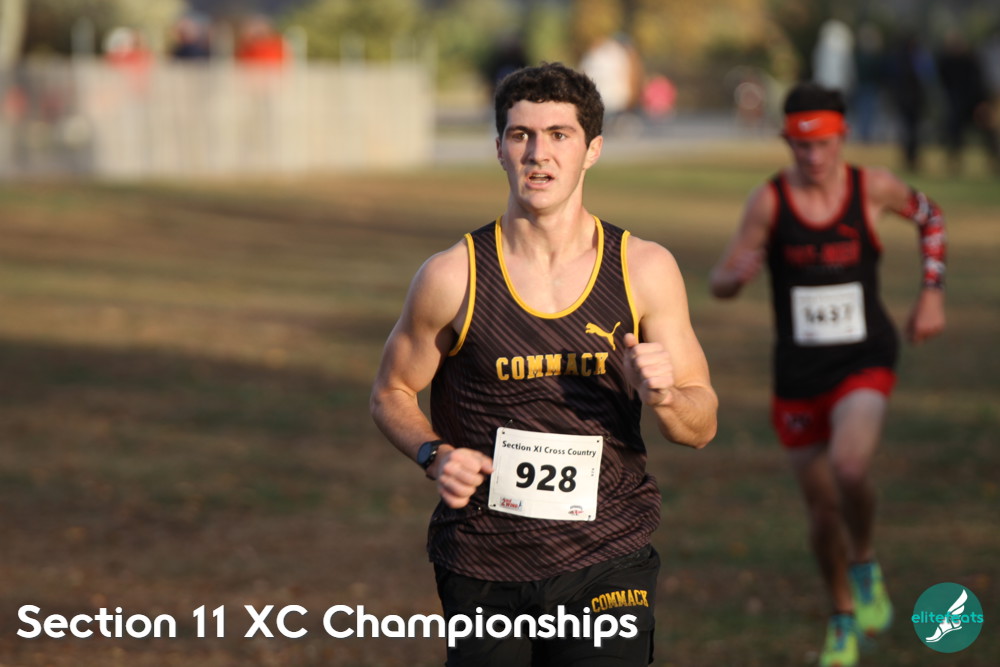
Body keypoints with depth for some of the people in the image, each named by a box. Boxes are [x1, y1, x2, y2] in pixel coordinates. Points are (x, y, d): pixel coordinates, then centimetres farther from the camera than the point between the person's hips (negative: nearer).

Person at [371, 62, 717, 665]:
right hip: (484, 566, 0)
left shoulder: (645, 270, -1)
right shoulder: (453, 277, -4)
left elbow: (703, 426, 4)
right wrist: (434, 455, -11)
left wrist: (661, 396, -18)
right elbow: (392, 393, 9)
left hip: (607, 564, 0)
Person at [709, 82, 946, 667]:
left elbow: (930, 214, 14)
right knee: (822, 508, 9)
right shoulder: (770, 201, -8)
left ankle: (866, 564, 1)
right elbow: (721, 284, -6)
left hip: (864, 362, -2)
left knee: (849, 466, -29)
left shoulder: (873, 189, -7)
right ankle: (844, 620, 34)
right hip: (799, 372, 2)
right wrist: (739, 273, -30)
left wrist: (933, 294, 8)